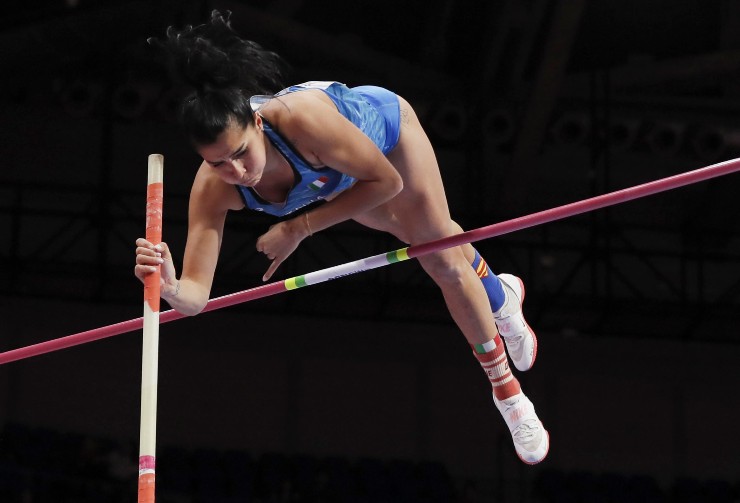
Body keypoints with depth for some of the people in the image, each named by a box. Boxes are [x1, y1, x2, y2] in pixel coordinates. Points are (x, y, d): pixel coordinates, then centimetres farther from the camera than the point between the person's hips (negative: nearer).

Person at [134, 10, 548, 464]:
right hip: (336, 173, 4)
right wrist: (170, 289, -64)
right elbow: (197, 294, -41)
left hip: (385, 121, -4)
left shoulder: (301, 118, -51)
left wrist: (300, 228, -39)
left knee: (443, 260, 4)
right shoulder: (213, 189, -39)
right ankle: (499, 296, 59)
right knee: (418, 236, 27)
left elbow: (387, 181, -36)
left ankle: (509, 392, 26)